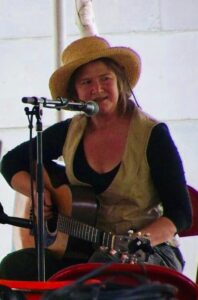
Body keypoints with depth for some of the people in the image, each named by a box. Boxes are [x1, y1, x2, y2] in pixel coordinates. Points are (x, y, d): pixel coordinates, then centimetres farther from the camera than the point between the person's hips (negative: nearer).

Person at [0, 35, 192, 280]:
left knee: (103, 264, -41)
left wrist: (140, 240, -27)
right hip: (82, 250, 5)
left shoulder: (152, 134, -7)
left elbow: (180, 214, -9)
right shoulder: (70, 132, 8)